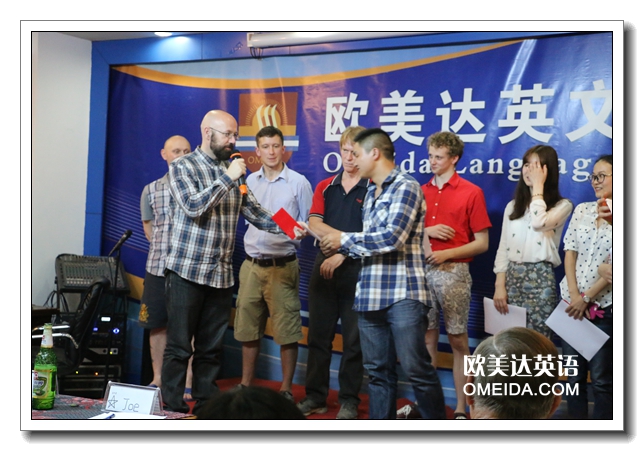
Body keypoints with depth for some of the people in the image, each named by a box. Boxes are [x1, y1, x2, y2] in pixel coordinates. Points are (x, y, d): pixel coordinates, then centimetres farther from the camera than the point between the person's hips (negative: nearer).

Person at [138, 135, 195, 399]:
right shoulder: (151, 190, 9)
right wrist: (163, 249, 11)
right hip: (157, 267, 3)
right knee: (157, 325, 9)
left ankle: (188, 383, 7)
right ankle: (157, 378, 22)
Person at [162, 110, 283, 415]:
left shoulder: (233, 170, 13)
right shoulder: (183, 167, -2)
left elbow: (254, 212, 11)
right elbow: (193, 206, -17)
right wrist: (228, 178, -15)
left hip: (221, 275, 5)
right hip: (187, 272, -5)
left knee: (211, 349, 10)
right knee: (179, 347, 0)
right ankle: (173, 411, 7)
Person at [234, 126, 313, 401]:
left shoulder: (298, 182, -2)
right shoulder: (250, 180, 10)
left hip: (282, 266, -4)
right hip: (252, 264, 4)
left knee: (286, 331, -2)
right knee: (248, 328, 11)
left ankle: (286, 390, 9)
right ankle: (246, 385, 24)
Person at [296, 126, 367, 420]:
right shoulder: (325, 187, 12)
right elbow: (314, 224, 0)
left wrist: (342, 253, -15)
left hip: (357, 269, -4)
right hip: (324, 267, 4)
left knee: (353, 339, 2)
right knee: (318, 335, 8)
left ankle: (349, 401, 11)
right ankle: (315, 397, 17)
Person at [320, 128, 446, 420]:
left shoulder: (406, 187, -6)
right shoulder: (370, 193, 19)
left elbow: (392, 237, -17)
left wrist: (345, 239, -8)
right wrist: (342, 249, 7)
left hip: (403, 294, -7)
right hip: (369, 296, 8)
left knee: (416, 369, -6)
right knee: (377, 371, 9)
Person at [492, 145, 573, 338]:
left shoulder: (562, 205, 0)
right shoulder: (513, 205, 13)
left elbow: (539, 223, -22)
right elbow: (503, 248, 10)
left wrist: (538, 186, -10)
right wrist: (499, 285, 0)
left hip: (540, 278, -4)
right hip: (512, 276, 4)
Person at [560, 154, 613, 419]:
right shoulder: (582, 210, 9)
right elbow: (570, 252, 4)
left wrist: (587, 298, -12)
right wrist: (575, 296, -7)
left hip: (605, 305, -4)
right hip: (572, 301, 4)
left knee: (601, 378, 3)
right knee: (573, 374, 8)